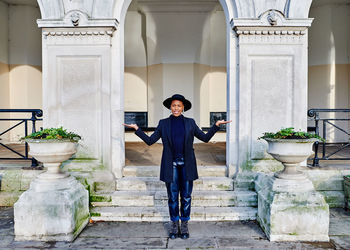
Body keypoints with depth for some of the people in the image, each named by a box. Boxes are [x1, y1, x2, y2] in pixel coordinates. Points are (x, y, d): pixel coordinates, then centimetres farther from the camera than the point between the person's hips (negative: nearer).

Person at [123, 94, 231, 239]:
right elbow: (150, 141, 6)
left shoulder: (190, 123, 7)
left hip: (187, 165, 0)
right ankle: (174, 226, 21)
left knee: (186, 196, 5)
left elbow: (205, 138, 9)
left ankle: (184, 227, 19)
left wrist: (216, 125, 0)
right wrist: (136, 129, -2)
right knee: (172, 197, 5)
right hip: (171, 166, 0)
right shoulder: (163, 123, 6)